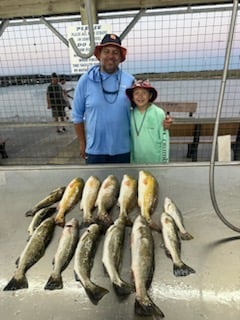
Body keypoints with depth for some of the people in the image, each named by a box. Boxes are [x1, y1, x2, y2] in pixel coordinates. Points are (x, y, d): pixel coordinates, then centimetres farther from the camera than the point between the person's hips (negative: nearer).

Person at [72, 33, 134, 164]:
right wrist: (82, 143, 2)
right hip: (95, 150, -1)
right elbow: (77, 115, 0)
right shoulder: (86, 80, -5)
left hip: (123, 149, 1)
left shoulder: (129, 80, -3)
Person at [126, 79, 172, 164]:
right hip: (136, 161, 3)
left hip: (155, 160, -3)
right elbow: (129, 138, 7)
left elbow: (164, 139, -6)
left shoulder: (159, 113, -10)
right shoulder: (131, 114, 0)